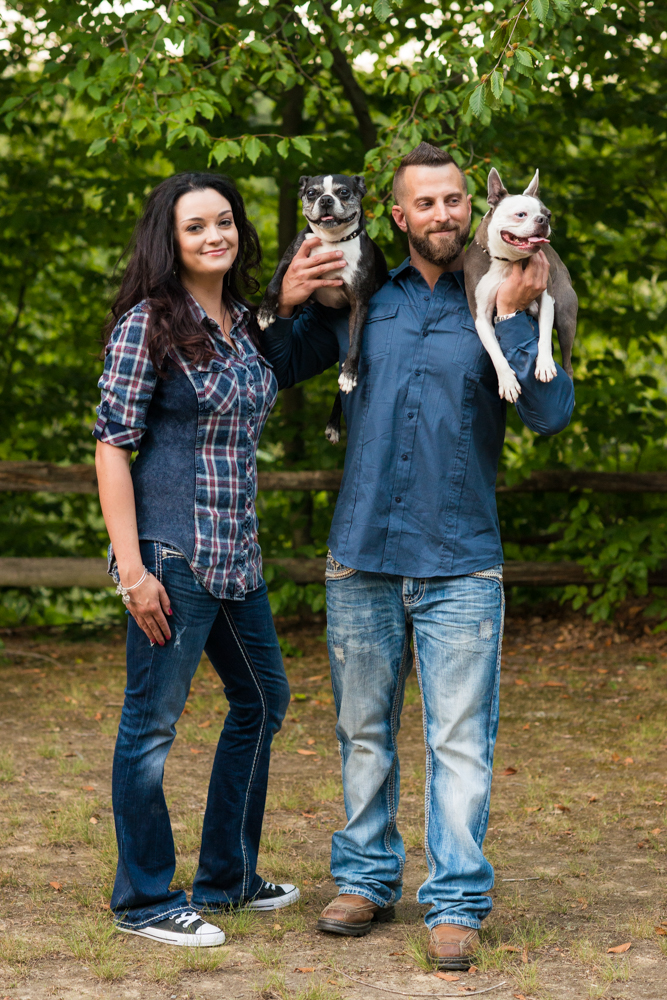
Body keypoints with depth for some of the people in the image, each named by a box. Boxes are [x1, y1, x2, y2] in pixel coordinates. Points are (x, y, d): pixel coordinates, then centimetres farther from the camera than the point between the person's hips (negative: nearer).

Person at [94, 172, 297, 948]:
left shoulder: (241, 322, 12)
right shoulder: (147, 324, -10)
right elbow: (113, 445, -14)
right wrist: (132, 568, -18)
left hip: (236, 554, 9)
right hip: (171, 553, -9)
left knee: (262, 700, 18)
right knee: (152, 721, -1)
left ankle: (227, 876, 32)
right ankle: (143, 900, 11)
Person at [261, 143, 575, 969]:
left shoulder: (503, 304, 1)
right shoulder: (361, 301, 7)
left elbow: (550, 414, -12)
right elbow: (272, 375, 15)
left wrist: (511, 316, -17)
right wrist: (286, 306, -3)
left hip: (461, 565, -2)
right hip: (362, 555, 2)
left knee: (460, 739, -4)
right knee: (363, 732, 12)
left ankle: (456, 902, 3)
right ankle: (366, 877, 25)